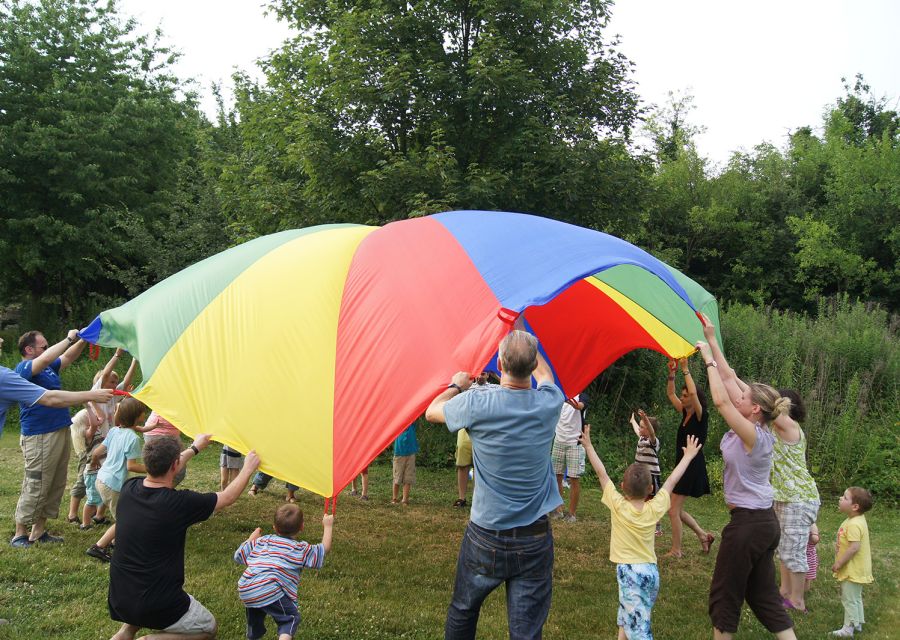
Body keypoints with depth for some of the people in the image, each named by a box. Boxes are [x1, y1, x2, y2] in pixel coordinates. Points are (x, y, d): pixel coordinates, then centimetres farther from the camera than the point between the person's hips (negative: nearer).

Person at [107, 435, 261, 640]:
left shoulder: (129, 488, -7)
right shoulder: (180, 502, -23)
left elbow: (162, 470, 16)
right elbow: (227, 498, -5)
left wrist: (194, 448, 29)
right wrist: (248, 468, 11)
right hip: (157, 607, -7)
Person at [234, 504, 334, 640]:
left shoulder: (261, 541, 22)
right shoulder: (300, 549, 10)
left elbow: (238, 556, 30)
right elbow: (324, 549, 20)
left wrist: (252, 538, 44)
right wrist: (327, 526, 30)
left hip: (245, 592, 6)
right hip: (269, 592, -6)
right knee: (291, 618, 4)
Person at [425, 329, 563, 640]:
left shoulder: (476, 404, -16)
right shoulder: (549, 403, -9)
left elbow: (431, 412, 6)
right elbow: (544, 373, 18)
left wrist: (457, 386, 23)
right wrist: (523, 337, 28)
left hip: (485, 538, -1)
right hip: (535, 541, 2)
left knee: (462, 614, 22)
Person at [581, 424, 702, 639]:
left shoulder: (618, 506, -10)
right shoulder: (655, 509, -1)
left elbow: (602, 474, -6)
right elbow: (671, 481, 9)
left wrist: (589, 446, 0)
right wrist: (688, 456, 20)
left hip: (629, 571, -5)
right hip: (651, 571, 5)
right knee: (627, 615, 26)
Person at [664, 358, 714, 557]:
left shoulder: (700, 417, -12)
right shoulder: (685, 414, 9)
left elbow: (693, 393, -29)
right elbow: (670, 393, 15)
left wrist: (685, 370, -24)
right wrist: (672, 373, 3)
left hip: (693, 465, -9)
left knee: (673, 510, -4)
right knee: (676, 509, 14)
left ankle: (676, 550, 7)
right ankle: (703, 535, 27)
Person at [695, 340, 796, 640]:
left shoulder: (753, 435, -18)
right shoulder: (758, 432, 4)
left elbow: (720, 400, -26)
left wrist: (709, 360, -16)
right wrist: (712, 342, 8)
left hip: (748, 523, -9)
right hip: (765, 521, 9)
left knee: (725, 593, 5)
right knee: (763, 594, 16)